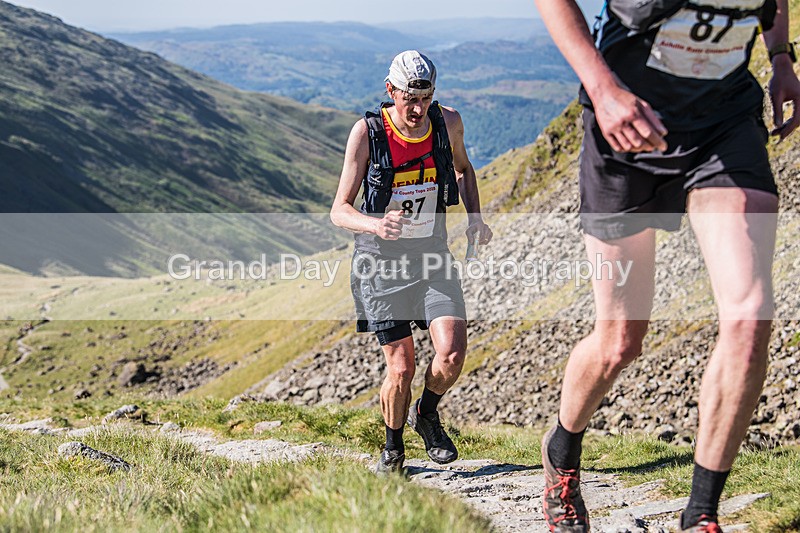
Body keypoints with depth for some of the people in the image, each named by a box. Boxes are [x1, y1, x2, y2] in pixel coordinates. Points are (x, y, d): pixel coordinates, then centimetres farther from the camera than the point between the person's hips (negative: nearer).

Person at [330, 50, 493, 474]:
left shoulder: (448, 122, -7)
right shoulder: (367, 132, -16)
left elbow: (463, 169, 17)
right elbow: (339, 210, -14)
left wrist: (475, 217, 0)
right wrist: (376, 224, -35)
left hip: (432, 255, 2)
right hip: (382, 262, -2)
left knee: (452, 354, -15)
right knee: (401, 370, -4)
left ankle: (427, 415, 18)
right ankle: (393, 448, 24)